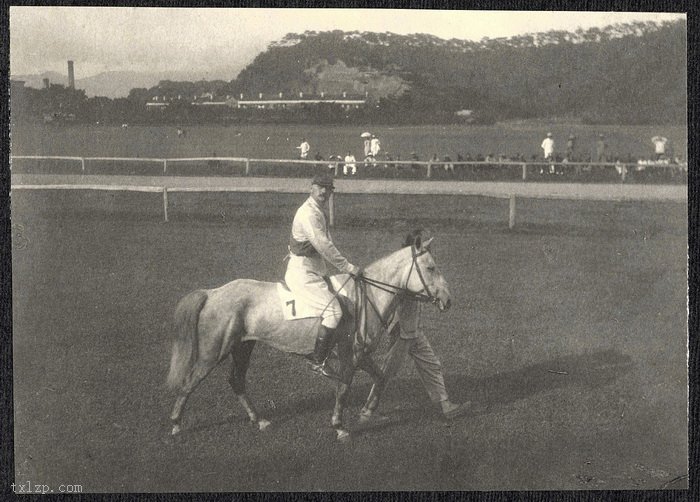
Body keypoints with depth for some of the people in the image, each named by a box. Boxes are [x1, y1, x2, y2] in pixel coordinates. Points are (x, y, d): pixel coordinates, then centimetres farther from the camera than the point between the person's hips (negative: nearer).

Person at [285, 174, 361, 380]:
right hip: (302, 272, -11)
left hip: (316, 269, 11)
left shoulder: (321, 209, 13)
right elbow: (324, 246, -24)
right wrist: (348, 267, -20)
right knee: (333, 310, -20)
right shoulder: (308, 213, -20)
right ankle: (318, 362, -13)